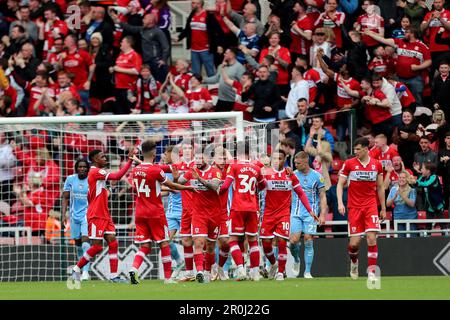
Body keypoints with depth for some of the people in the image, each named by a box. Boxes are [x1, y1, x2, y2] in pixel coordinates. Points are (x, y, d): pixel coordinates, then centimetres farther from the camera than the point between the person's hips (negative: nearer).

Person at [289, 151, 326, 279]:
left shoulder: (316, 176, 0)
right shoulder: (293, 175, 5)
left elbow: (322, 197, 4)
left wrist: (322, 215, -3)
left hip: (311, 213, -2)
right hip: (296, 213, 2)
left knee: (308, 241, -6)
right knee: (294, 240, -10)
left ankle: (307, 272, 1)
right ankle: (296, 260, 21)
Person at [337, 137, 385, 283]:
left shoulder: (377, 165, 5)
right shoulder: (349, 164, 0)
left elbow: (380, 187, 13)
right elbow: (340, 184, 2)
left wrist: (383, 208, 14)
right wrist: (340, 203, -12)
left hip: (371, 205, 1)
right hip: (354, 206, -1)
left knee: (372, 238, -13)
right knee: (354, 242, -3)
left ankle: (372, 272, -9)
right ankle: (353, 262, 29)